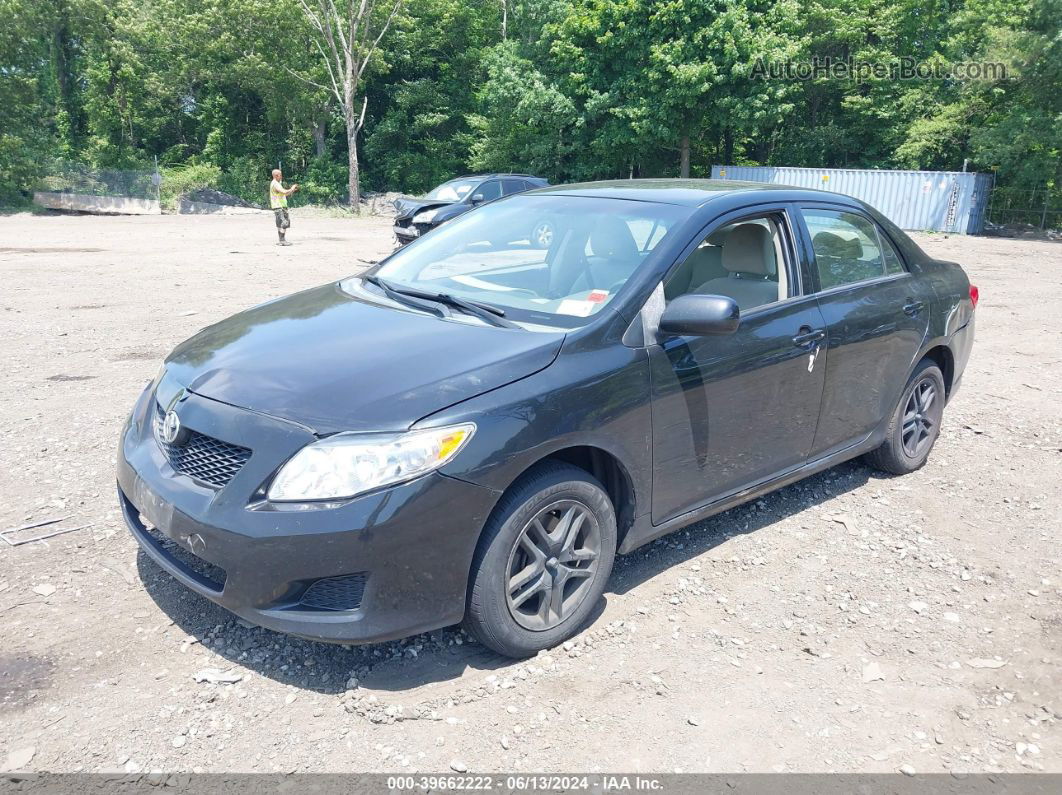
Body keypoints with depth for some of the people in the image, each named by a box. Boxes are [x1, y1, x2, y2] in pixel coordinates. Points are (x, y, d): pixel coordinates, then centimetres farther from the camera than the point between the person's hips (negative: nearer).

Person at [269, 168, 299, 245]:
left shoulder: (277, 183, 20)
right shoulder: (275, 184, -14)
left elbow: (284, 194, 24)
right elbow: (284, 192, -27)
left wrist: (292, 190, 13)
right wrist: (291, 189, -11)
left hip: (281, 206, 11)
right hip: (279, 207, -11)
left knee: (280, 224, 12)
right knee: (284, 223, -14)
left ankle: (280, 240, 15)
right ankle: (282, 240, -16)